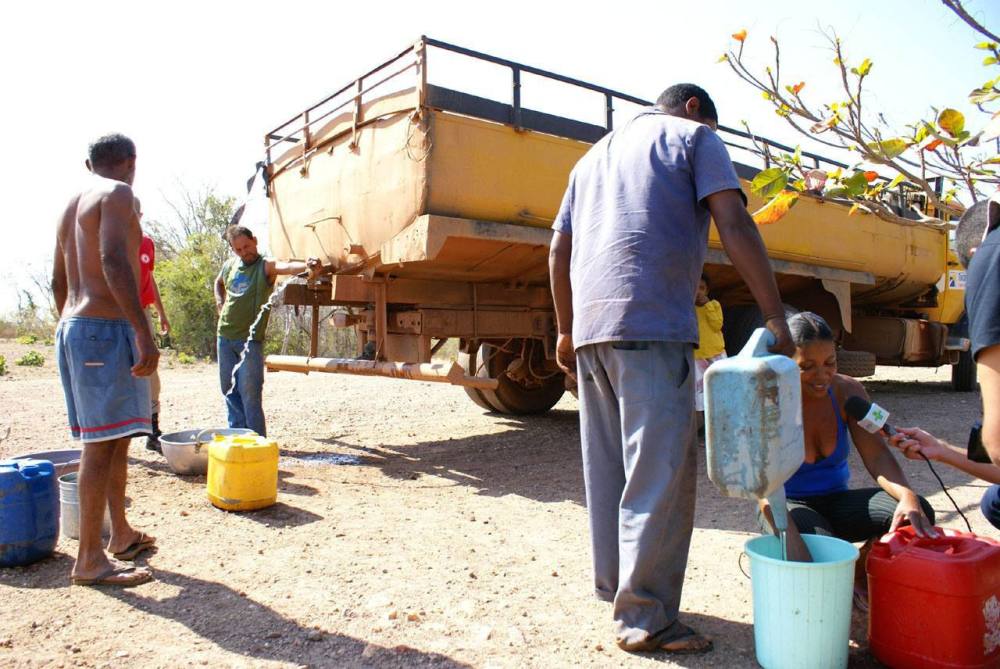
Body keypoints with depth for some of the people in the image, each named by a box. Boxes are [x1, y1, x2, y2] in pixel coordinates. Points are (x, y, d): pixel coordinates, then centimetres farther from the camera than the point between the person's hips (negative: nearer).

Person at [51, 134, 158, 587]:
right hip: (106, 328, -10)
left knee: (115, 437, 15)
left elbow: (59, 281, 25)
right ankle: (89, 559, -3)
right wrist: (143, 332, -28)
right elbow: (113, 261, -23)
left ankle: (121, 534, 25)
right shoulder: (117, 194, -6)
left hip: (73, 328, 10)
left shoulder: (73, 204, 22)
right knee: (103, 441, -8)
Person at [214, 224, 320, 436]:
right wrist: (220, 303, 13)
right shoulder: (229, 265, 9)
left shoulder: (266, 266, -9)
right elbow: (218, 283, 32)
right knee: (229, 389, 13)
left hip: (250, 339, -6)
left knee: (250, 392, -8)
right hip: (225, 336, 6)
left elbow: (287, 267, -33)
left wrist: (306, 266, -54)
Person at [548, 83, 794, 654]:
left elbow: (559, 251, 23)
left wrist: (567, 330, 27)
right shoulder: (695, 137, 11)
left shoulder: (596, 154, 29)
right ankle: (645, 617, 0)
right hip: (652, 324, -7)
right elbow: (735, 225, -5)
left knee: (608, 469, 14)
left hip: (591, 327, 7)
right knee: (661, 475, -4)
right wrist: (776, 318, -5)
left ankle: (615, 586, 24)